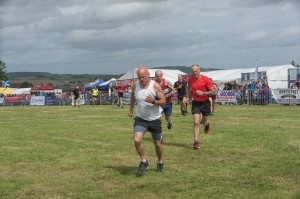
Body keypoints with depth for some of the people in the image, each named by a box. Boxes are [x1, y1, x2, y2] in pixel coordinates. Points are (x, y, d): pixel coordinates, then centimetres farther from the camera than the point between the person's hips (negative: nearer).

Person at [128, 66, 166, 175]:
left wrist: (153, 102, -30)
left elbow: (163, 101, -13)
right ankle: (144, 161, 2)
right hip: (140, 119, 2)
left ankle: (160, 162, 38)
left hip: (155, 119, -1)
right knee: (137, 140, -20)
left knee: (157, 144, 11)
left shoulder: (155, 86, -15)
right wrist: (131, 108, 18)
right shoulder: (135, 86, -5)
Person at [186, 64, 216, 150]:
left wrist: (203, 93, -23)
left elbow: (213, 91, -11)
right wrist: (187, 97, 3)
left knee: (204, 122, 15)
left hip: (205, 102, -1)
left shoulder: (206, 79, -16)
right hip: (195, 103, 1)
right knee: (196, 123, -11)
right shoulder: (190, 79, -5)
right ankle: (196, 142, -9)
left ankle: (206, 124, 55)